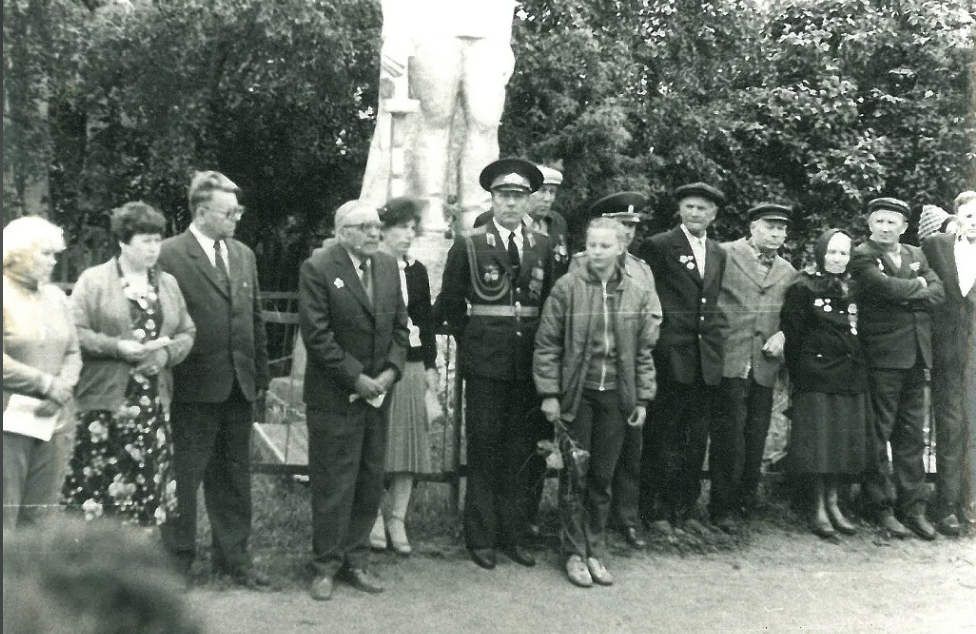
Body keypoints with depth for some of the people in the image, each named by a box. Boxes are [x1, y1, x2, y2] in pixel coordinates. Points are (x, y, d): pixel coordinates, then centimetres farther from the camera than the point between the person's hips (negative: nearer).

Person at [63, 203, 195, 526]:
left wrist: (166, 352, -6)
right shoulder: (93, 280, 0)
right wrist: (117, 347, -18)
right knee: (98, 486, -5)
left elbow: (187, 333, 15)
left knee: (148, 491, 3)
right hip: (105, 404, -4)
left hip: (154, 404, 4)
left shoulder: (168, 283, 14)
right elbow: (74, 332, -7)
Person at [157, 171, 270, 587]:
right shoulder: (170, 255, -8)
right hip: (196, 385, -6)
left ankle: (234, 558, 25)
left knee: (234, 475, 14)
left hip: (239, 385, 6)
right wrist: (167, 380, -12)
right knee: (185, 475, 4)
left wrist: (261, 374, 12)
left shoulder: (244, 255, 12)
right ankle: (176, 560, 18)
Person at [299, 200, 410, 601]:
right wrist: (357, 379, -15)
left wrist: (391, 371, -4)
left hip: (378, 392, 6)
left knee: (370, 482, 10)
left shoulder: (388, 266, 9)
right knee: (333, 485, 2)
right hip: (335, 397, -6)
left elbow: (399, 325, 11)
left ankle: (355, 560, 23)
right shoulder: (318, 268, -10)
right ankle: (326, 566, 15)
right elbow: (317, 335, -15)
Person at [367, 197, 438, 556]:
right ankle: (375, 516, 11)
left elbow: (425, 321, 14)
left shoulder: (417, 271, 12)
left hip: (411, 365, 5)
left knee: (408, 441, 3)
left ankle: (397, 519, 12)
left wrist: (430, 365, 8)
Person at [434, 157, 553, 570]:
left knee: (520, 451, 9)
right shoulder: (468, 246, -1)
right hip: (485, 364, -3)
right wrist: (470, 341, 4)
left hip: (528, 363, 3)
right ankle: (481, 537, 12)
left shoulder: (542, 247, 8)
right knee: (484, 451, 2)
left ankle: (513, 534, 19)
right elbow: (450, 305, 4)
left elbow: (550, 302, 10)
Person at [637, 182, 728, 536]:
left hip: (707, 359, 6)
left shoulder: (718, 254, 16)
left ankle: (684, 508, 21)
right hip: (671, 357, -6)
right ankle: (655, 510, 11)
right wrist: (656, 338, -9)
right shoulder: (658, 247, -3)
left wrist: (717, 333, 8)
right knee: (662, 437, 2)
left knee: (696, 439, 11)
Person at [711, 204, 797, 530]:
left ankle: (748, 498, 24)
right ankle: (723, 506, 6)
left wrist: (783, 335, 1)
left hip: (765, 365, 5)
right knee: (728, 435, -3)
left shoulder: (788, 272, 15)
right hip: (730, 362, -5)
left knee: (756, 436, 10)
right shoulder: (725, 255, -1)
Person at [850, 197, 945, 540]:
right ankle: (882, 507, 8)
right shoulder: (862, 256, -4)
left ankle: (913, 508, 16)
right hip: (882, 356, -6)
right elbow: (885, 286, -21)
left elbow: (938, 293, 4)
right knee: (879, 434, -1)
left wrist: (904, 299, -10)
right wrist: (917, 285, -3)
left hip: (915, 357, 6)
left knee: (912, 434, 9)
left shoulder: (916, 255, 16)